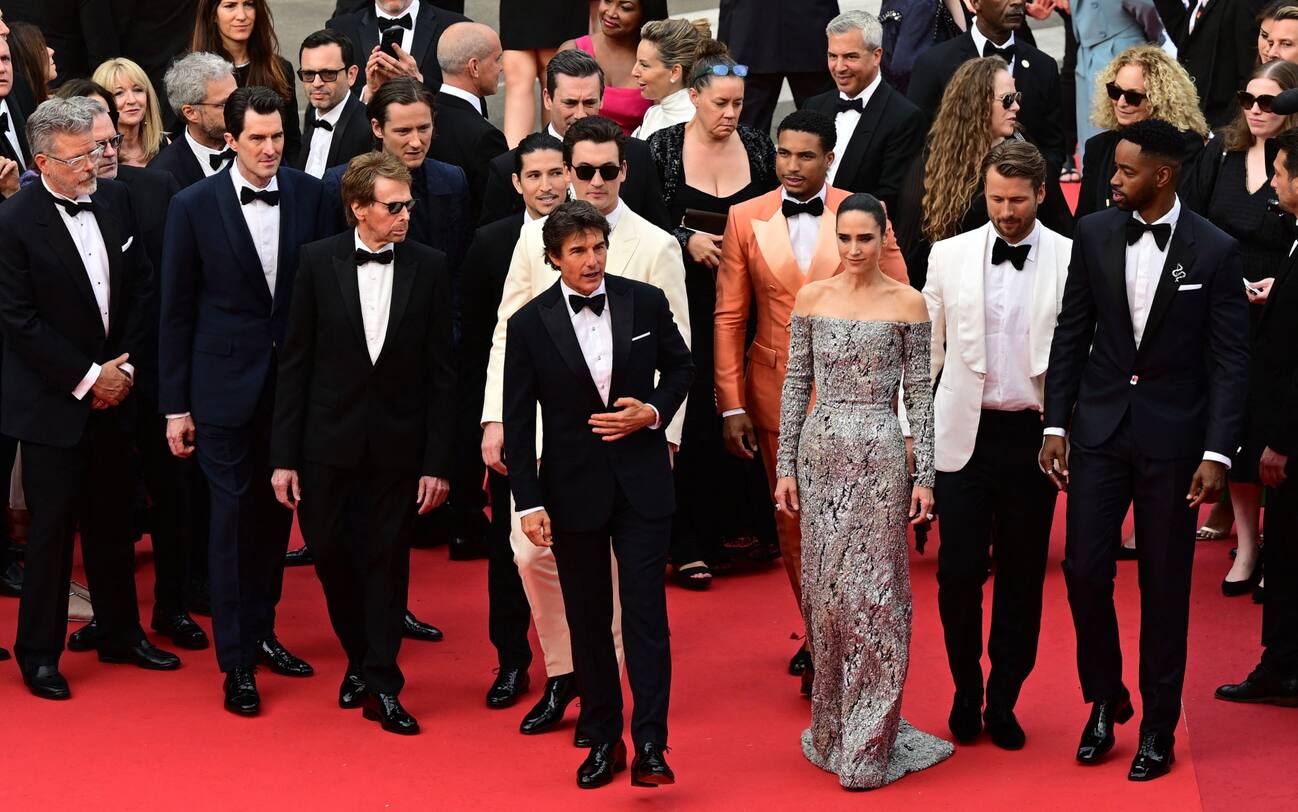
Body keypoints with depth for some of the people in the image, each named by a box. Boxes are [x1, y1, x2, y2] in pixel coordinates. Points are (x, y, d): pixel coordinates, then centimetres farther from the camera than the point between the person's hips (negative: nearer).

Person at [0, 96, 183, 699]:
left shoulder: (115, 202, 4)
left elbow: (140, 286, 9)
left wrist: (124, 365, -1)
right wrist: (86, 377, -13)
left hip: (112, 394, 5)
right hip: (51, 404, -5)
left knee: (112, 520, 15)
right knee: (52, 527, 1)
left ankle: (120, 633, 29)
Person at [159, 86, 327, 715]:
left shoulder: (309, 196, -1)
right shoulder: (194, 206, -7)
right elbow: (176, 310, -3)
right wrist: (175, 405, -4)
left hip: (294, 379, 3)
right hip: (226, 384, -3)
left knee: (276, 511, 13)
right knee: (233, 515, -1)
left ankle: (261, 633, 29)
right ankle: (237, 663, 6)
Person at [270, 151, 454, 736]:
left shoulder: (429, 268, -4)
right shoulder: (317, 261, -5)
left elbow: (440, 372, -2)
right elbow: (295, 363, -2)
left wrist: (437, 462, -6)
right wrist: (284, 455, -5)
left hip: (398, 440, 0)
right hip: (330, 436, 0)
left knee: (388, 557, 6)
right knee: (327, 546, 6)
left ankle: (382, 685, 15)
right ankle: (359, 656, 30)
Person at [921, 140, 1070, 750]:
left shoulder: (1070, 259, -2)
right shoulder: (948, 255, 4)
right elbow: (925, 352, 8)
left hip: (1034, 433, -1)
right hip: (963, 433, 1)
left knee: (1022, 575, 7)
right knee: (958, 572, -1)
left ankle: (1003, 701, 20)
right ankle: (966, 693, 19)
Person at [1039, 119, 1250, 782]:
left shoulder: (1214, 251, -8)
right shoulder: (1094, 235, 0)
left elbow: (1230, 361, -6)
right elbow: (1071, 334, 6)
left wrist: (1217, 452, -12)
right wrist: (1055, 425, 2)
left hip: (1173, 435, -2)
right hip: (1100, 428, 2)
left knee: (1164, 585, 5)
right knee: (1085, 570, -2)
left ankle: (1158, 727, 18)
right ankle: (1105, 700, 22)